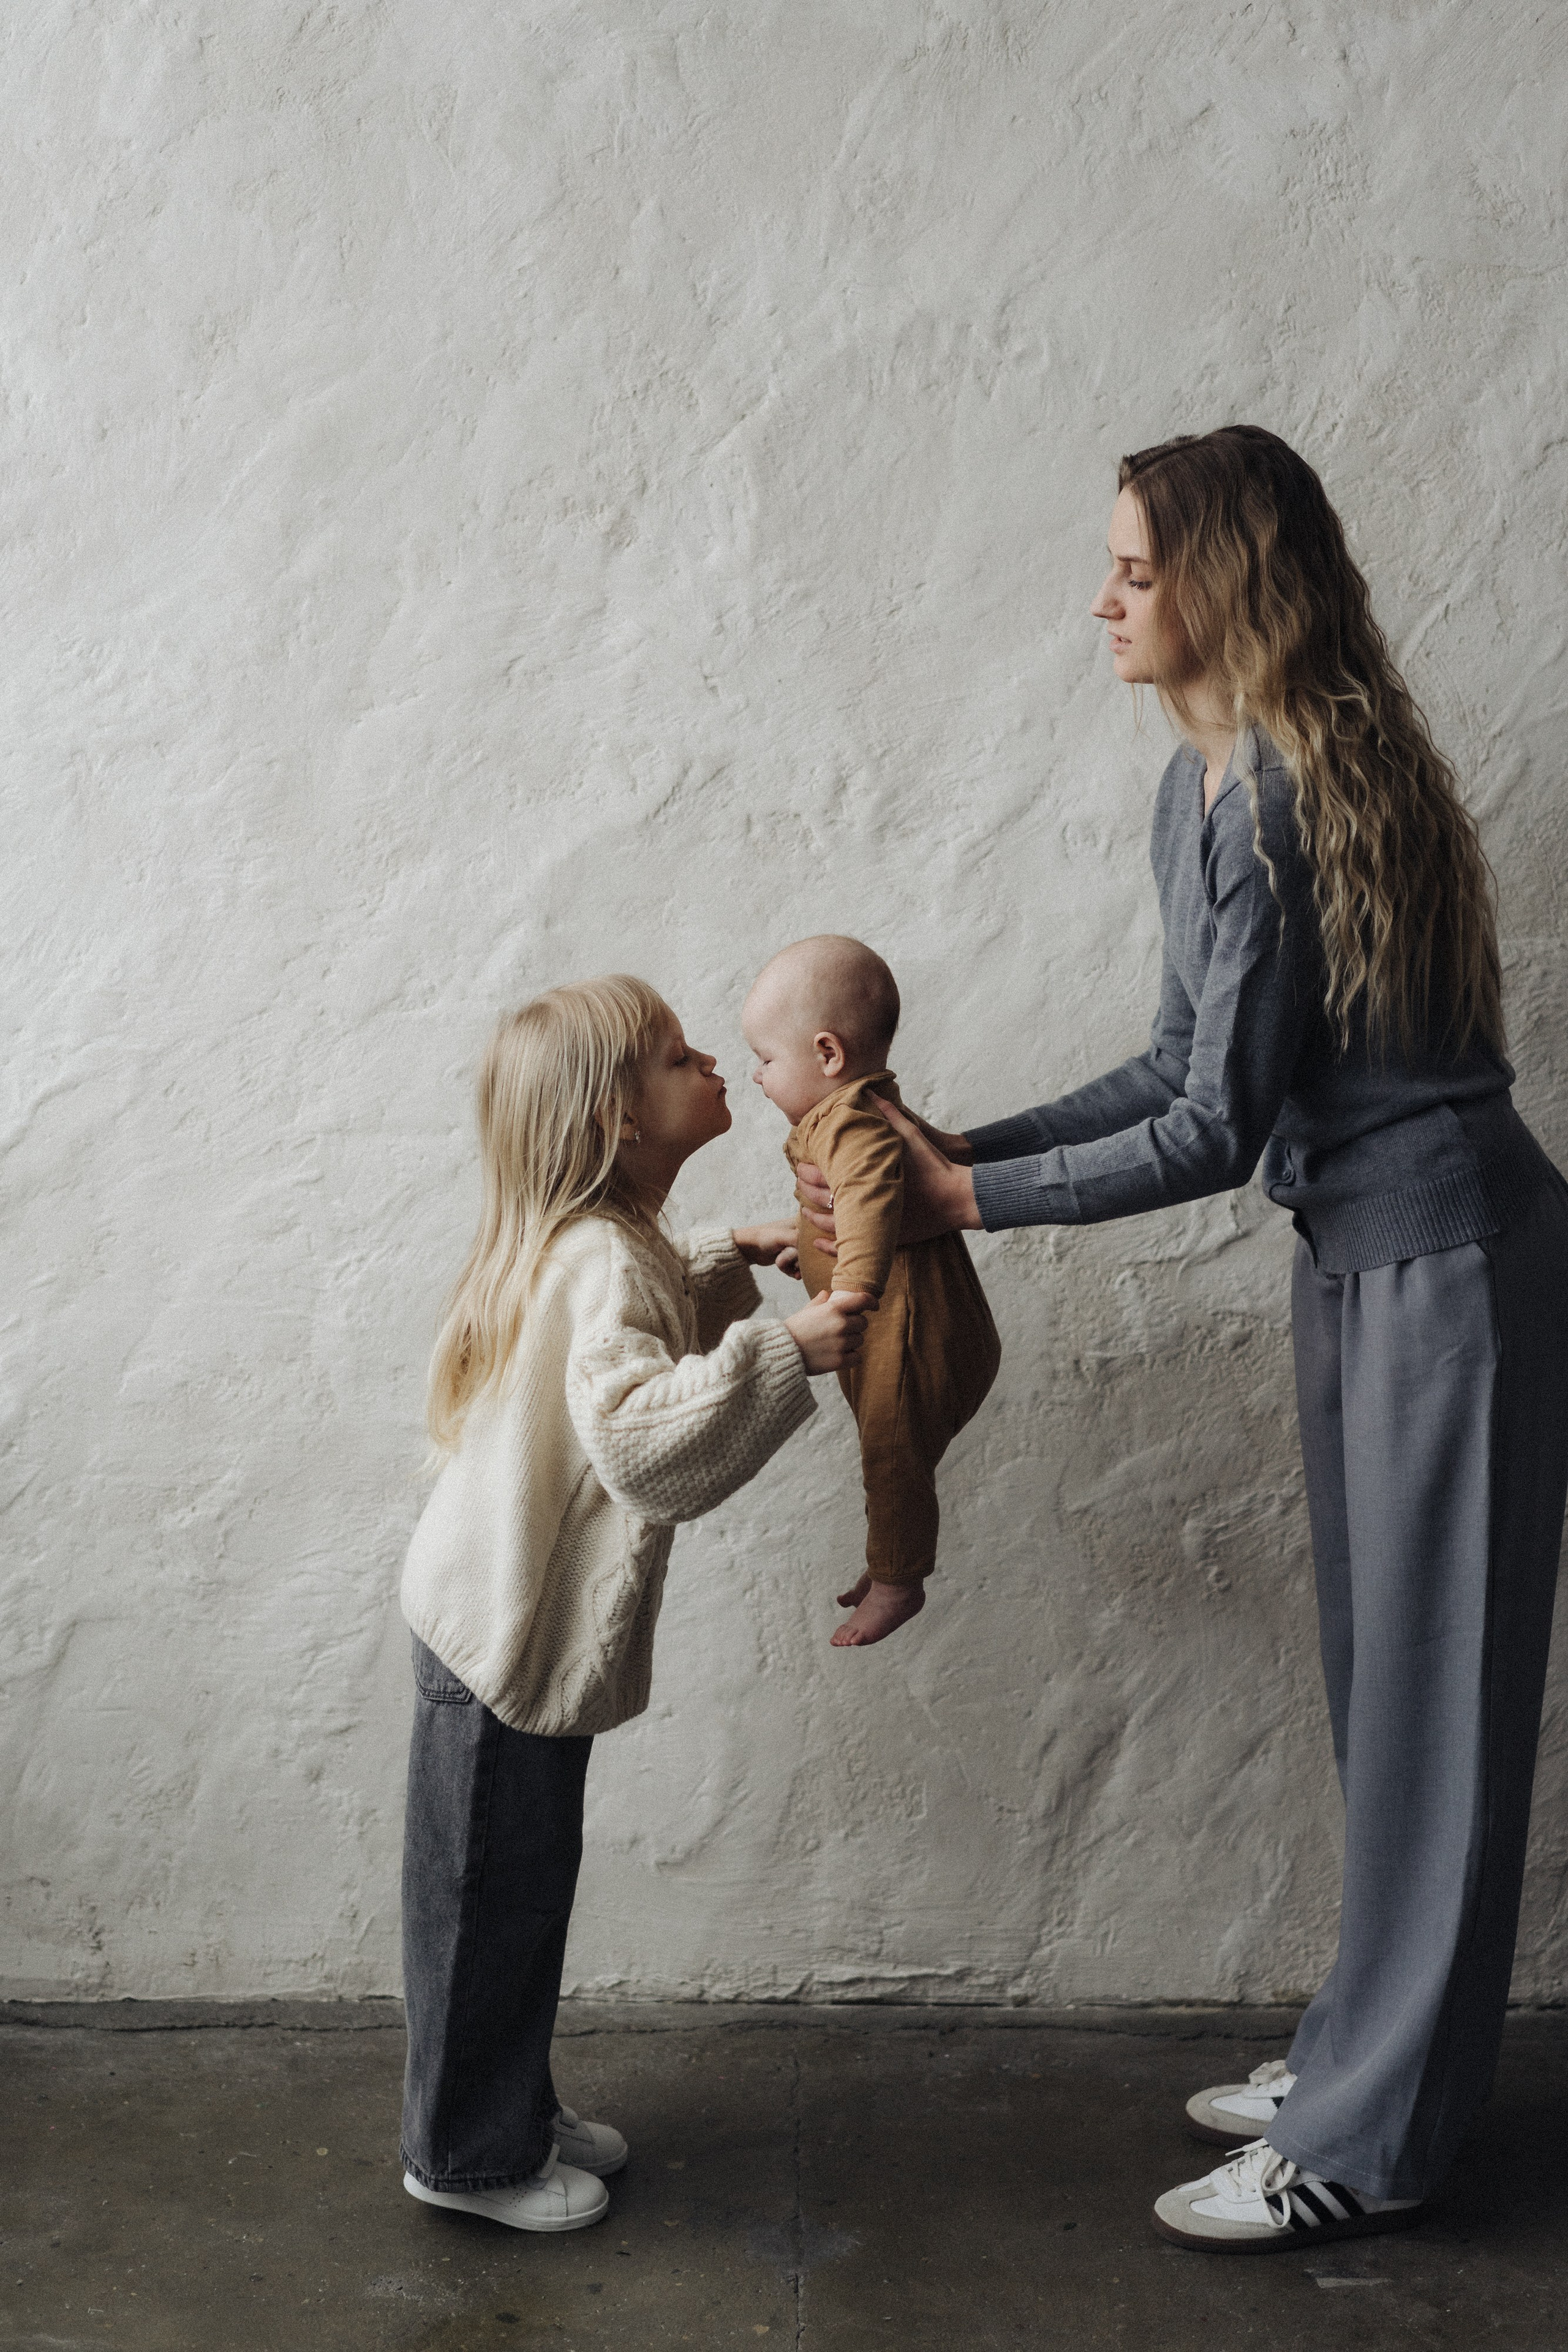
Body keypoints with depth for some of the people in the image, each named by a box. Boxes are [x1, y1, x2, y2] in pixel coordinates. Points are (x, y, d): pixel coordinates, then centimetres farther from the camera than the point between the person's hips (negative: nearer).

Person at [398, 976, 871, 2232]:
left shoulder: (600, 1244, 6)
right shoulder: (602, 1265, -26)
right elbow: (640, 1434, -40)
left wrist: (728, 1262, 16)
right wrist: (783, 1351, -41)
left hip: (532, 1623, 10)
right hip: (508, 1633, -10)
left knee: (526, 1885, 22)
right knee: (488, 1901, 7)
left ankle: (516, 2110, 38)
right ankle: (466, 2154, 25)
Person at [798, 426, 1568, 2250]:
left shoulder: (1286, 797, -22)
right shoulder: (1199, 788, 7)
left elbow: (1214, 1131, -21)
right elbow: (1185, 1066, 12)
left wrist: (968, 1200, -13)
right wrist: (959, 1148, 6)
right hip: (1356, 1256, 10)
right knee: (1378, 1672, 17)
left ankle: (1363, 2148, 17)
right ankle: (1370, 2051, 34)